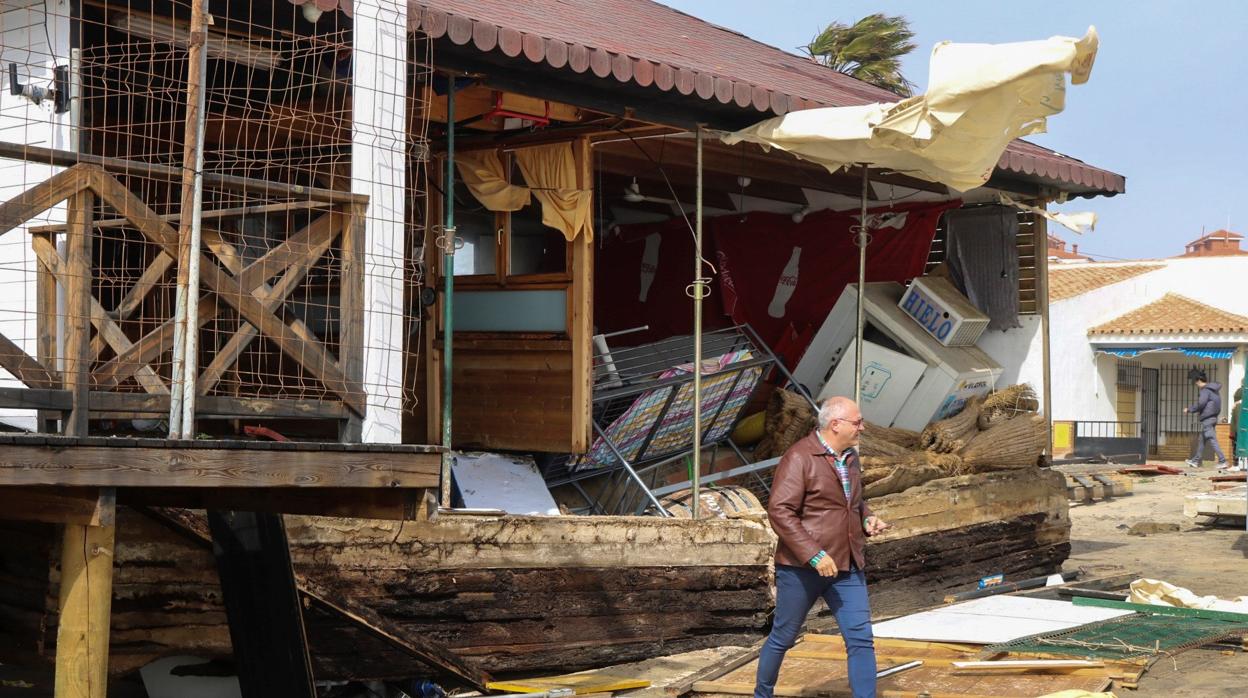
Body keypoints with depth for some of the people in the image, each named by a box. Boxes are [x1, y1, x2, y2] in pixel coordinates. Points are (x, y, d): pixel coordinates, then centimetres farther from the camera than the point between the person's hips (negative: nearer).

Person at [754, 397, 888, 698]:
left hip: (847, 567, 6)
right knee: (783, 637, 9)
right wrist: (814, 555, -25)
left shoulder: (850, 457, 11)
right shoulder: (799, 457, -14)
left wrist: (867, 518, 5)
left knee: (861, 639, -2)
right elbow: (779, 511, -20)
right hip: (802, 567, -6)